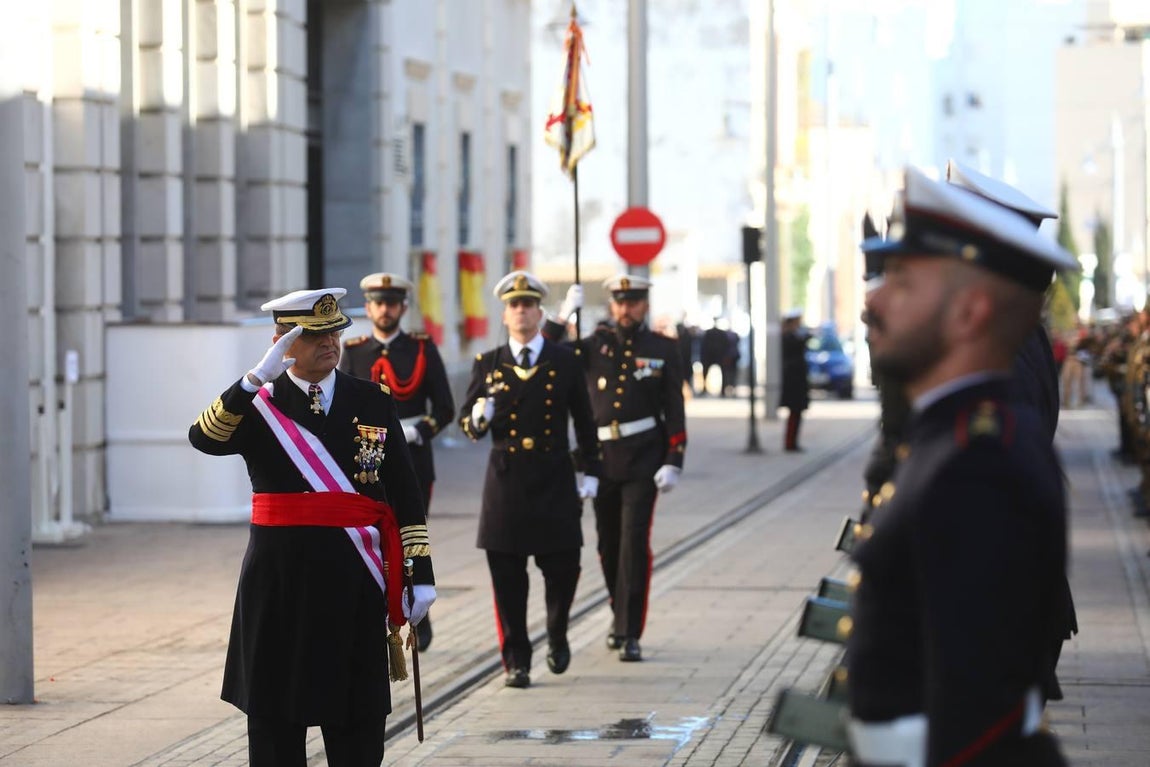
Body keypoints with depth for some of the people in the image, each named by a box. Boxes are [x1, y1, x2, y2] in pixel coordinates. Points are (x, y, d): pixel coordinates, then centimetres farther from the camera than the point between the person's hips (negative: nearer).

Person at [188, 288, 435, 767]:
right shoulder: (255, 404, 3)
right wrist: (256, 380, -29)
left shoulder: (374, 403, 7)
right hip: (280, 579, -1)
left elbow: (406, 495, 6)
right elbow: (204, 439, -18)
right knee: (275, 712, 6)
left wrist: (420, 573, -1)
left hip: (355, 581, 1)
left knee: (359, 718, 4)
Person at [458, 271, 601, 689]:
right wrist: (478, 418, -17)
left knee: (563, 567, -2)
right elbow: (466, 419, 6)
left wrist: (590, 472, 8)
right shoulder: (487, 364, 7)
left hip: (555, 481, 0)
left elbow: (584, 421, 11)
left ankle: (557, 635, 27)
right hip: (506, 480, 0)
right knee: (507, 576, -1)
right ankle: (516, 661, 6)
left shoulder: (566, 362, 6)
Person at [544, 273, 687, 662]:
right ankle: (621, 613, 33)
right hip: (602, 455, 3)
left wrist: (673, 461, -6)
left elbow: (674, 409, 2)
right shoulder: (595, 344, 7)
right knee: (609, 542, 11)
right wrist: (563, 316, -9)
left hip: (643, 458, -3)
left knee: (634, 540, -11)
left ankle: (629, 632, -9)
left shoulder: (663, 349, 3)